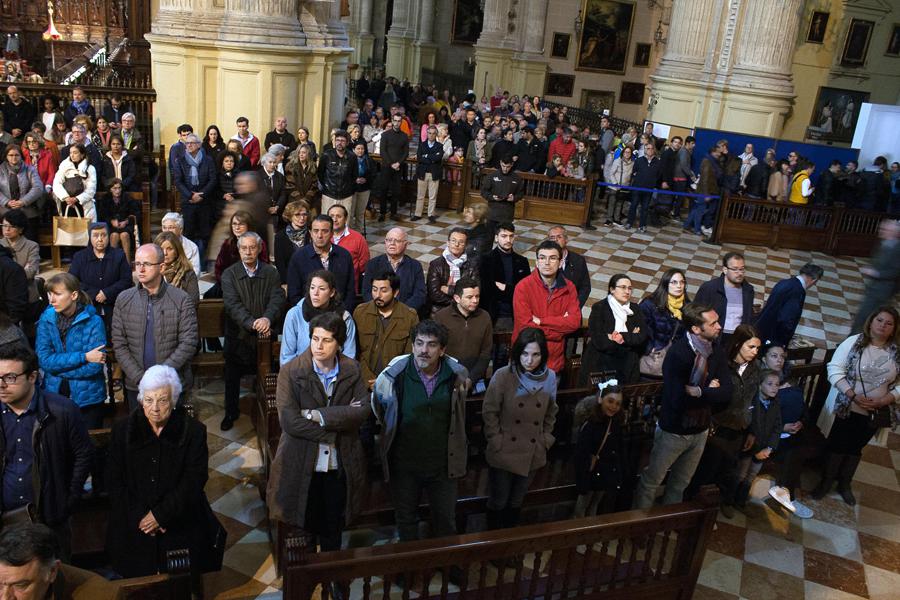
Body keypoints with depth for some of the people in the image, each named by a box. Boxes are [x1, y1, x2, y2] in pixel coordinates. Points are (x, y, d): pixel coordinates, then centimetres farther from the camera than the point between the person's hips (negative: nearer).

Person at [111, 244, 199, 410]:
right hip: (135, 385, 3)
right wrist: (139, 378, -10)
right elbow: (119, 345, 1)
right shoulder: (123, 300, 2)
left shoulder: (182, 300, -7)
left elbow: (189, 343, -10)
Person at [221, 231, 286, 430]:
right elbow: (232, 304, -14)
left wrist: (267, 319, -31)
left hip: (265, 335, 0)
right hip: (238, 335, 0)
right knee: (232, 377, 11)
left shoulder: (271, 273, 2)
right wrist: (252, 323, -29)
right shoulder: (229, 274, -1)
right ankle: (231, 412, 30)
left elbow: (277, 299, -10)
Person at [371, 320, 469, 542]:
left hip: (443, 463, 1)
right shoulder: (394, 374, -18)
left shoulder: (457, 374, -11)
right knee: (406, 520, 18)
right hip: (404, 463, -1)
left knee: (446, 520, 17)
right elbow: (377, 405, 4)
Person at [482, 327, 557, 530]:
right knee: (498, 501, 13)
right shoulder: (503, 376, -18)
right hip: (504, 453, -3)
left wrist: (545, 441, 4)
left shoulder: (550, 377, -6)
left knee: (517, 501, 22)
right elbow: (489, 412, -10)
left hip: (532, 454, 3)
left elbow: (551, 413, 8)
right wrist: (497, 443, -11)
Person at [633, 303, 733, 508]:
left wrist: (698, 391, -23)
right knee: (651, 482, 12)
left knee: (680, 484, 24)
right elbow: (678, 400, -30)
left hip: (700, 431, 6)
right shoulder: (678, 353, -25)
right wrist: (708, 391, -19)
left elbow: (726, 394, -12)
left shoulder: (717, 352, -8)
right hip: (673, 431, -5)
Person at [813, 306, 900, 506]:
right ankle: (826, 481, 28)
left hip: (875, 413, 2)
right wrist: (853, 395, -21)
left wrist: (883, 400, -16)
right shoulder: (854, 342, -11)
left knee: (856, 448, 18)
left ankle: (844, 484, 36)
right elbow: (834, 369, -12)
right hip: (846, 408, -2)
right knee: (836, 445, 10)